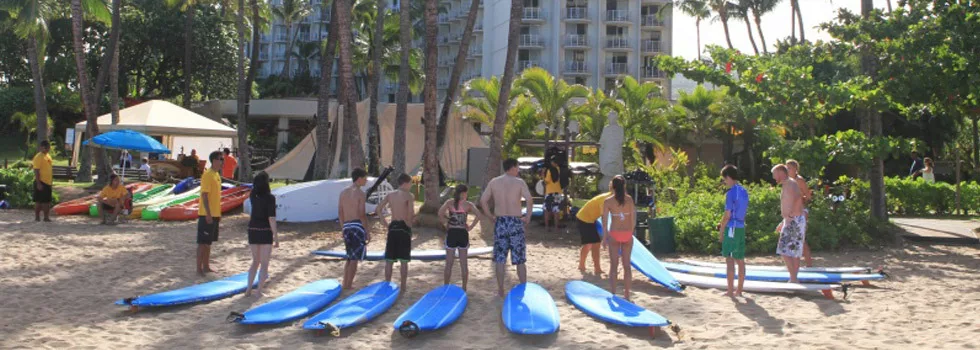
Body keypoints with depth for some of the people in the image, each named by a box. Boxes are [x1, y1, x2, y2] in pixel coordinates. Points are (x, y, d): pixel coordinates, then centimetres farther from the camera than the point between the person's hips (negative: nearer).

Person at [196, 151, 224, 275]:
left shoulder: (217, 174, 13)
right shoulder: (207, 175, -15)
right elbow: (204, 195, -19)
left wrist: (218, 213, 19)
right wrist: (208, 214, -22)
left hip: (214, 214, 9)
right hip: (206, 215, -9)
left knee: (208, 242, 14)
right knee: (202, 242, -3)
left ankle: (206, 266, 21)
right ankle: (199, 268, 2)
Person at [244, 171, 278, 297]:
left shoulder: (253, 195, 1)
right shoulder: (270, 197, -14)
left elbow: (254, 187, 29)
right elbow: (271, 218, -17)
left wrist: (259, 177, 20)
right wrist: (276, 237, -13)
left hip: (252, 230, 5)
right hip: (265, 232, -5)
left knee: (255, 261, 19)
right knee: (264, 263, 5)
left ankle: (249, 289, 15)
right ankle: (259, 290, 1)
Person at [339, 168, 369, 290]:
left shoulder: (343, 192, 12)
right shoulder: (360, 193, -8)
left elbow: (340, 212, 12)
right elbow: (361, 214, -13)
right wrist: (367, 231, -8)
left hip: (347, 227, 7)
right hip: (357, 226, -7)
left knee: (350, 257, 18)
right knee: (355, 258, -1)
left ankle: (345, 283, 18)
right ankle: (348, 285, -2)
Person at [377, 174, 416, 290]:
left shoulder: (390, 195, 10)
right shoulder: (409, 196, -5)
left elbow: (379, 208, 3)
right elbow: (411, 212, -18)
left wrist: (385, 223, 8)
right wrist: (410, 222, -1)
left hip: (392, 227, 4)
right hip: (404, 227, -4)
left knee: (389, 259, 9)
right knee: (404, 260, 2)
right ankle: (403, 286, 5)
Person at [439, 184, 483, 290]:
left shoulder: (449, 203, -1)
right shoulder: (468, 204, -2)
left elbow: (440, 213, -16)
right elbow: (478, 215, -16)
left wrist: (445, 224, -3)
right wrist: (470, 227, -6)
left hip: (451, 233, 0)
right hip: (463, 234, 0)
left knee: (449, 263, 8)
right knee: (463, 263, 11)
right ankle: (464, 288, 16)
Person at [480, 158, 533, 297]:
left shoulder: (493, 182, 3)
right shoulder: (519, 182, -6)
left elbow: (483, 200, -1)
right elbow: (529, 200, -18)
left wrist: (490, 216, 6)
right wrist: (528, 217, -7)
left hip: (500, 222, 2)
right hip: (516, 222, -2)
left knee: (499, 258, 9)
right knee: (519, 259, 7)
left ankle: (500, 290, 13)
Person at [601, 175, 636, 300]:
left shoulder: (608, 201, -7)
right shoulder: (629, 199, -3)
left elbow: (605, 220, -8)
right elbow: (633, 217, -3)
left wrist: (605, 236, 2)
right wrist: (631, 232, 8)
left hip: (614, 235, -1)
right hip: (627, 234, 1)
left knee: (614, 265, 7)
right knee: (627, 265, 10)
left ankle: (613, 294, 5)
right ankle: (626, 294, 14)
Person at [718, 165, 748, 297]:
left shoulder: (731, 193, -14)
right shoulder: (744, 191, 10)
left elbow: (727, 214, -15)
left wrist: (721, 230, -5)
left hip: (731, 228, -8)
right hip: (741, 228, 8)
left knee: (729, 259, -3)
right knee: (740, 259, 10)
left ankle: (730, 290, -1)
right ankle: (739, 290, 16)